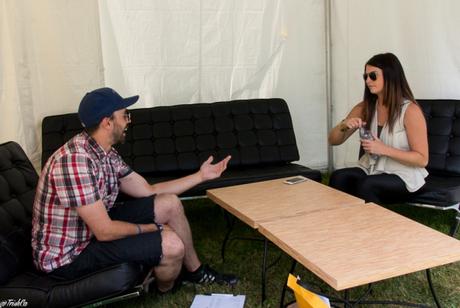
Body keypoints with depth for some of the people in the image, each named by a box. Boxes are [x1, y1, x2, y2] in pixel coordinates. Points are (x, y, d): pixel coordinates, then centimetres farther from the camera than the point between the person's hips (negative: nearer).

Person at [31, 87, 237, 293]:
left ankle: (195, 271, 26)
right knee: (171, 245, -20)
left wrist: (200, 176, 10)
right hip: (67, 255, -9)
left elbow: (148, 190, 8)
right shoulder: (76, 160, -30)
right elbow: (104, 231, -29)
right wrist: (153, 228, -13)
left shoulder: (106, 154, 0)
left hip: (94, 228, 9)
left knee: (170, 204, 6)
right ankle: (165, 291, 15)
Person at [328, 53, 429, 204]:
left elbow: (422, 159, -11)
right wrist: (344, 125, -16)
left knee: (366, 186, -33)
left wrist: (384, 150, -22)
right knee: (338, 177, -26)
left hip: (403, 175, -4)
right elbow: (333, 140, 6)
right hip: (370, 169, 4)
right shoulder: (364, 107, 3)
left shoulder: (410, 110, -12)